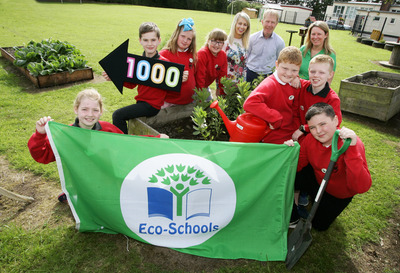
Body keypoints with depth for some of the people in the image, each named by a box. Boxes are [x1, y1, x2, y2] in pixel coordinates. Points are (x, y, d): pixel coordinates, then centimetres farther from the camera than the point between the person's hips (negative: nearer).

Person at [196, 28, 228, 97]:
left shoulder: (223, 55, -7)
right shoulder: (202, 53, -26)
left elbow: (222, 75, -1)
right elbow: (200, 76, -26)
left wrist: (221, 93, -1)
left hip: (206, 86, 6)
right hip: (196, 86, -6)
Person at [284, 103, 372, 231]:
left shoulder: (352, 143, -35)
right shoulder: (310, 139, -21)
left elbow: (361, 187, -45)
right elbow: (298, 166, -11)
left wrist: (352, 149, -54)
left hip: (338, 194, -3)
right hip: (316, 179, 3)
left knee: (320, 225, 8)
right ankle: (292, 218, 8)